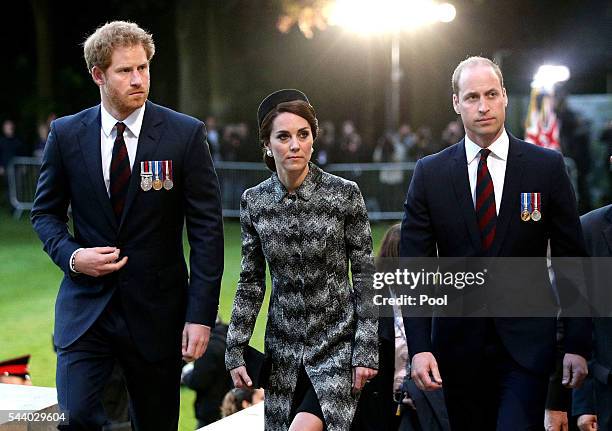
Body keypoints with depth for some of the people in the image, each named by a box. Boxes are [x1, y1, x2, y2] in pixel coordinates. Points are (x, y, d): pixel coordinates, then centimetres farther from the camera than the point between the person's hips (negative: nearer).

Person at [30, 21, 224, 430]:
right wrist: (71, 255, -9)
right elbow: (46, 212, 12)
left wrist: (201, 314, -11)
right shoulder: (66, 134, 0)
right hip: (86, 305, 1)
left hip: (157, 308, 0)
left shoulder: (186, 134, -5)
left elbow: (207, 228, -5)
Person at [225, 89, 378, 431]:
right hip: (284, 345, 4)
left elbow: (365, 276, -5)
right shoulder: (254, 201, 0)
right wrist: (235, 351, 3)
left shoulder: (345, 194, -8)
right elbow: (251, 282, 7)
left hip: (338, 341, -3)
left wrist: (367, 350, -9)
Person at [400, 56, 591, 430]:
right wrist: (419, 346, -7)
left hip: (526, 340, -1)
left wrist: (578, 344, -1)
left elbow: (571, 259, 2)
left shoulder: (547, 166, 0)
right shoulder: (430, 173, 3)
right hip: (458, 340, 2)